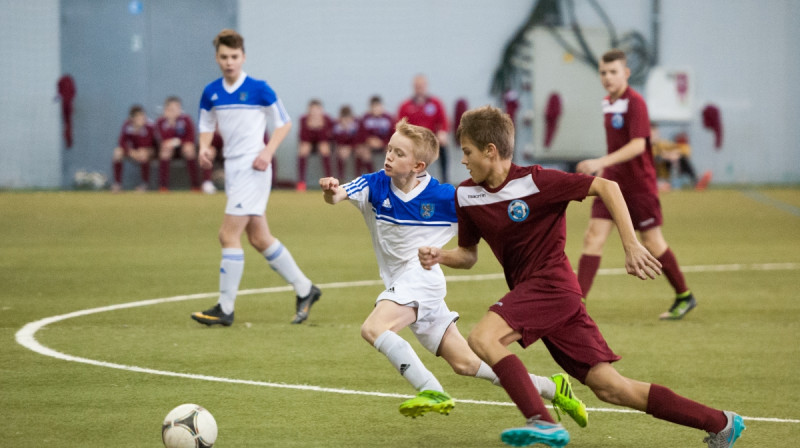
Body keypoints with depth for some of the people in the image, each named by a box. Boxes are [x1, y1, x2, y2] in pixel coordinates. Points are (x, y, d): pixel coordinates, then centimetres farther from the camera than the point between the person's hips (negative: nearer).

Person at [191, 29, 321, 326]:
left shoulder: (259, 89, -8)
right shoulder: (210, 93, 7)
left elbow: (284, 123, -1)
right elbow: (206, 127, 19)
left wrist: (268, 151, -14)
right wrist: (204, 148, -3)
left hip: (252, 169, -7)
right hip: (232, 169, 7)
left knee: (229, 235, -12)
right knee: (259, 239, 11)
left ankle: (225, 308, -6)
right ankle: (304, 289, 24)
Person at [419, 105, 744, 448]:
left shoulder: (534, 181, -14)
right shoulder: (466, 195, 6)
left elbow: (606, 187, -12)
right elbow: (468, 254, 17)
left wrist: (631, 246, -17)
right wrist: (439, 257, -4)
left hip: (552, 283, -7)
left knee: (482, 338, -26)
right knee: (608, 387, 2)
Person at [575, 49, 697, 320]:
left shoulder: (635, 103, -16)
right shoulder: (608, 103, 9)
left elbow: (637, 145, -26)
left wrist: (603, 162, -35)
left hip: (639, 184, -7)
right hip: (613, 182, 7)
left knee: (652, 242, 4)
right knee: (594, 237, -7)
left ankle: (685, 297, 23)